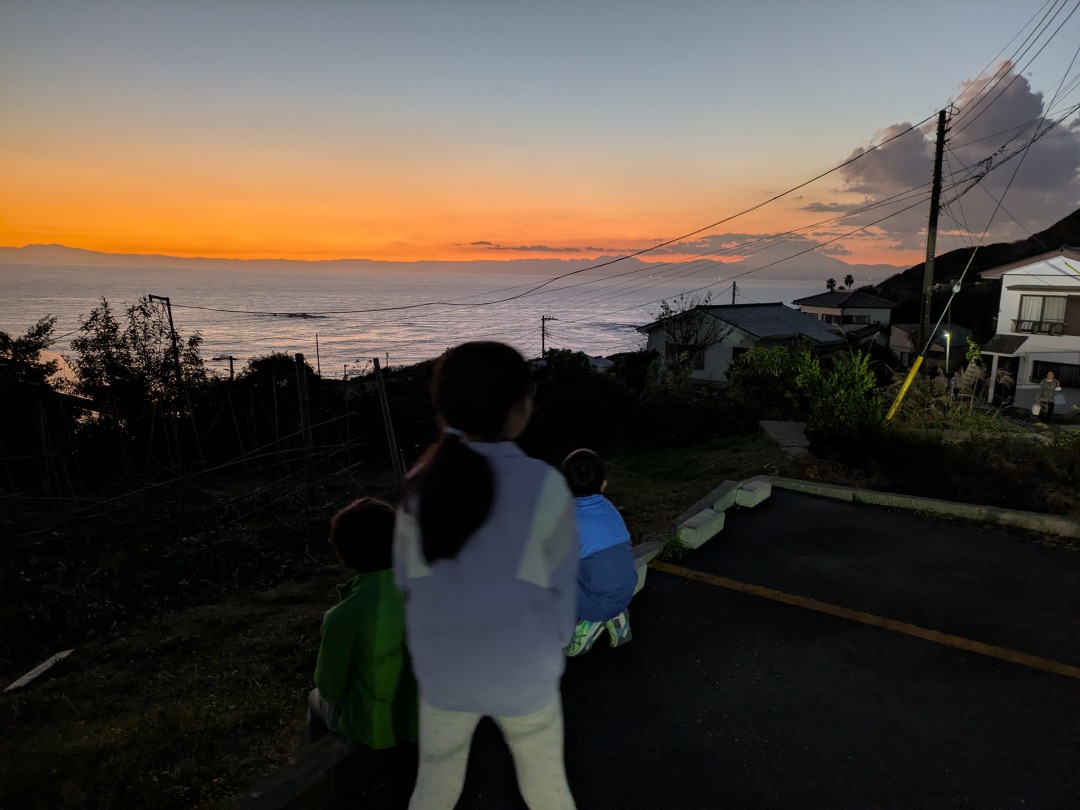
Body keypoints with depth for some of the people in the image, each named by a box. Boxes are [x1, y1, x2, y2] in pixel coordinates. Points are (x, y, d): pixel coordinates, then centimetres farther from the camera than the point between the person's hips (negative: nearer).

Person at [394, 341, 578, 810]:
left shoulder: (421, 484, -12)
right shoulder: (543, 486, -20)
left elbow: (407, 582, 0)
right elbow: (561, 588, -9)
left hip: (442, 672, 3)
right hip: (523, 675, -2)